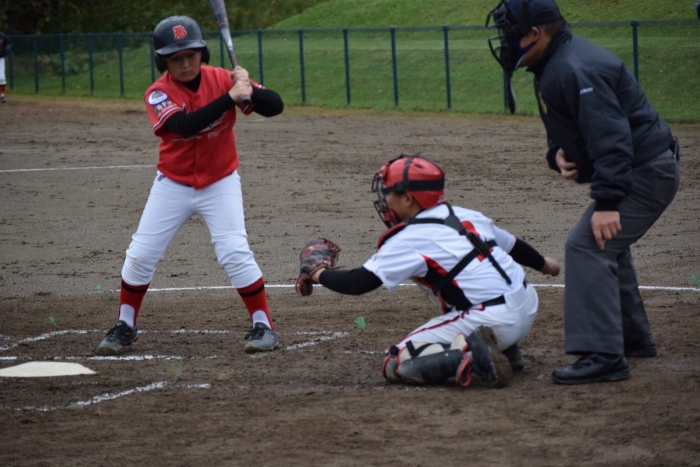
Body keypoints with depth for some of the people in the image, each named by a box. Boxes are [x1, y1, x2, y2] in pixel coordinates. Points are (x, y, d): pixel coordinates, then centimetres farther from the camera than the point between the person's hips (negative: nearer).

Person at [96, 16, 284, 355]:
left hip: (220, 183, -1)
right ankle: (125, 326, 21)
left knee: (235, 253, -13)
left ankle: (263, 325, -2)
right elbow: (185, 125, -36)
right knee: (140, 256, 3)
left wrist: (248, 90, -36)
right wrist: (230, 97, -42)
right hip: (173, 184, 1)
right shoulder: (158, 94, -17)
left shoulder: (222, 79, -12)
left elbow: (275, 107, -15)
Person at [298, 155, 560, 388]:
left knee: (395, 364, -1)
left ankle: (469, 355, -20)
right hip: (528, 308, 7)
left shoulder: (407, 241, -6)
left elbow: (358, 284, -9)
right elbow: (512, 246, 27)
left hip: (489, 322, -7)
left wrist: (320, 274, 9)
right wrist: (543, 265, 47)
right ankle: (505, 350, 21)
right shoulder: (466, 216, 14)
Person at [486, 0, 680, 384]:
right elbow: (563, 126, 22)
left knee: (588, 246, -18)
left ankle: (603, 356, -22)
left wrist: (607, 201, -34)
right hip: (645, 169, 11)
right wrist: (558, 153, -2)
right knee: (606, 246, 25)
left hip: (646, 173, -11)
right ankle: (633, 338, 36)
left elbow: (610, 137, -30)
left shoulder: (577, 70, -24)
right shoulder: (553, 66, 11)